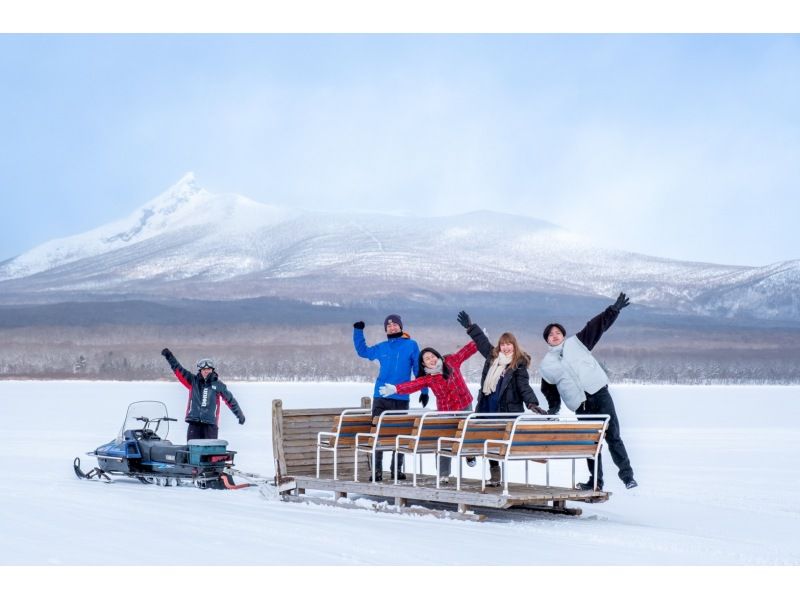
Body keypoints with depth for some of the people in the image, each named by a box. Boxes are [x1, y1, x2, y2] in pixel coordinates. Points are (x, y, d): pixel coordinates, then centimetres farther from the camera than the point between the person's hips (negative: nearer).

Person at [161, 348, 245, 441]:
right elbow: (178, 370, 4)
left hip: (211, 423, -1)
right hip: (194, 423, 1)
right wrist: (169, 356, -5)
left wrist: (239, 414, 14)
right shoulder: (193, 381, 7)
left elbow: (230, 400, 12)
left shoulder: (218, 385, 6)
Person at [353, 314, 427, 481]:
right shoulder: (381, 348, 10)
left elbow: (419, 369, 1)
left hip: (401, 399, -2)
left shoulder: (411, 345, 2)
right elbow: (363, 351, 26)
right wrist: (358, 331, 19)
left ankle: (397, 469, 13)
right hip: (380, 398, 2)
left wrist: (424, 391, -3)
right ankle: (377, 470, -1)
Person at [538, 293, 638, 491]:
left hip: (600, 394, -1)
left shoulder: (576, 343, 11)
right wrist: (553, 408, 0)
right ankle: (596, 481, 11)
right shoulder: (546, 365, 14)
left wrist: (614, 309, 0)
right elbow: (549, 391, 14)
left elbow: (597, 326, 7)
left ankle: (627, 475, -5)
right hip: (581, 406, 1)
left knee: (612, 436, -7)